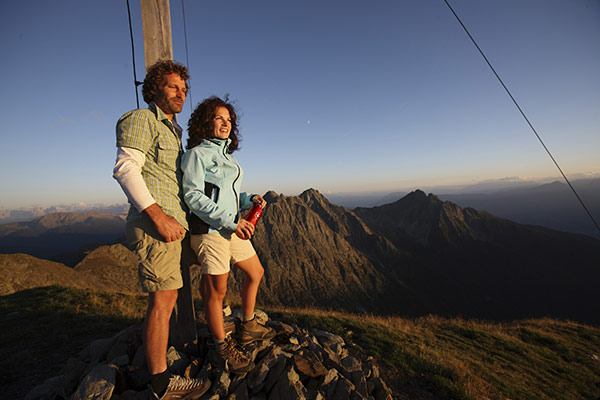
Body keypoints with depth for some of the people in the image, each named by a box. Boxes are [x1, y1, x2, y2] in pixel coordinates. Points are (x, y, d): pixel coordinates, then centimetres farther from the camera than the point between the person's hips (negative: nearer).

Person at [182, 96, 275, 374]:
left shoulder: (227, 155, 17)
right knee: (217, 290, 1)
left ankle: (248, 327, 35)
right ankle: (222, 348, 22)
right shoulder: (197, 154, -6)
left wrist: (250, 199, -1)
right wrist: (232, 220, -20)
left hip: (232, 227, 9)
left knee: (256, 273, 17)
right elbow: (193, 196, -14)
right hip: (209, 229, -9)